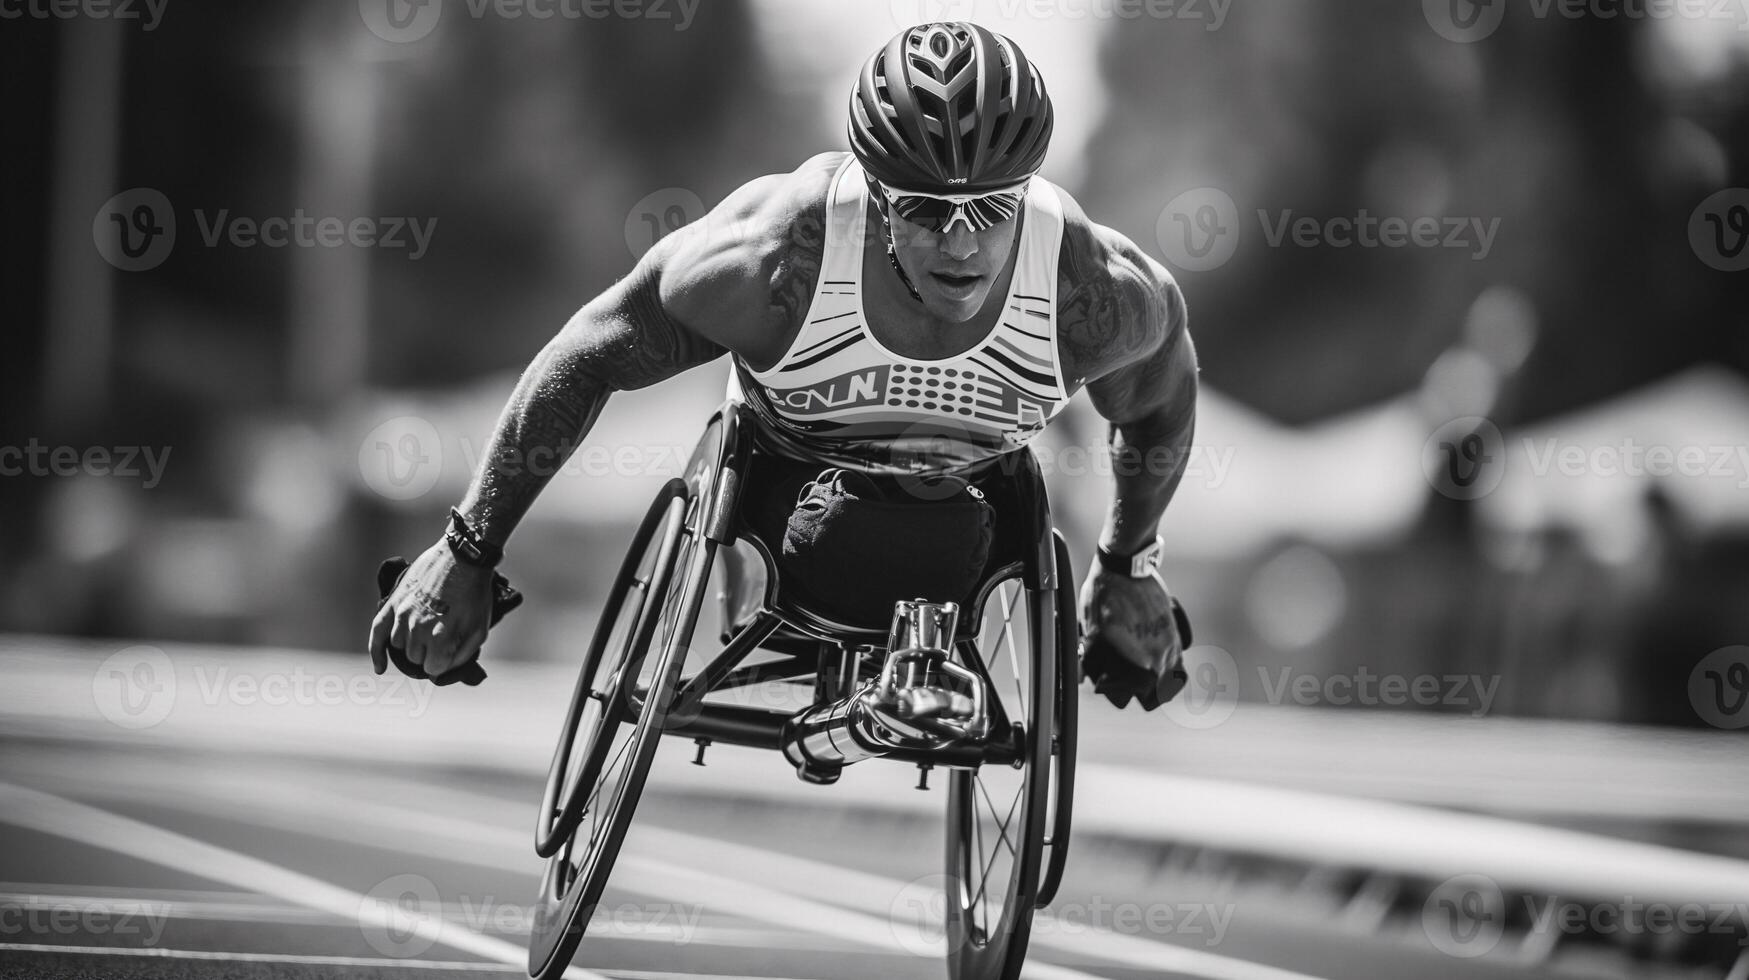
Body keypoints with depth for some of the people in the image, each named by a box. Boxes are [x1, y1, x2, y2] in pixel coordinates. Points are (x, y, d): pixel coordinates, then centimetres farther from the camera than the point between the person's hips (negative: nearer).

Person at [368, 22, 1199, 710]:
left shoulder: (1099, 295, -38)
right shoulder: (776, 262, -42)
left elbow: (1161, 400, -12)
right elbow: (590, 355, -26)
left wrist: (1128, 569, 3)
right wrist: (465, 554, -21)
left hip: (968, 494, 1)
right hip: (787, 463, -1)